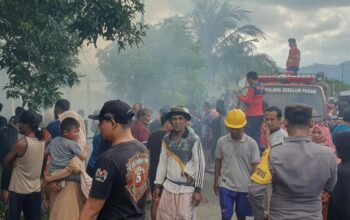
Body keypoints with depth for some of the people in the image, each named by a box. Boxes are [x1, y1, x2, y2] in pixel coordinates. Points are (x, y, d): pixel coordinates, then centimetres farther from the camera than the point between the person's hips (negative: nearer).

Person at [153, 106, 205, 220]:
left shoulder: (193, 140, -8)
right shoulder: (166, 139, 3)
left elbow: (200, 165, -7)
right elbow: (162, 163, 9)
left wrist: (198, 190, -10)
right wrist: (157, 185, 7)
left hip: (187, 189, -4)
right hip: (168, 187, 4)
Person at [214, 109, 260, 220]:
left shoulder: (251, 143, -8)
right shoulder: (221, 141, -4)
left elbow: (255, 167, -4)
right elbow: (218, 162, 7)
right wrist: (216, 181, 8)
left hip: (245, 187, 0)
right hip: (226, 185, 0)